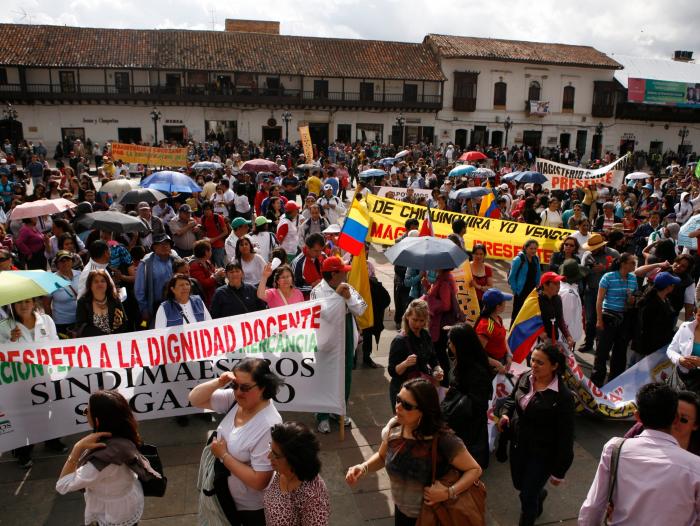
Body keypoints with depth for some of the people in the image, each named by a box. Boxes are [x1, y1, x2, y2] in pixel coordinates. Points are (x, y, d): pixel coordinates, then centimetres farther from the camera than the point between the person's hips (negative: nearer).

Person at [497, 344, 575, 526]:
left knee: (527, 497, 9)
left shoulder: (563, 396, -25)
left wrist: (559, 471, -12)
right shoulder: (524, 378, -9)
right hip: (518, 444, 6)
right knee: (519, 484, 27)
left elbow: (565, 436, -17)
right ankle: (540, 494, 60)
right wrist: (505, 413, -11)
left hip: (542, 453, -6)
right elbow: (512, 399, 11)